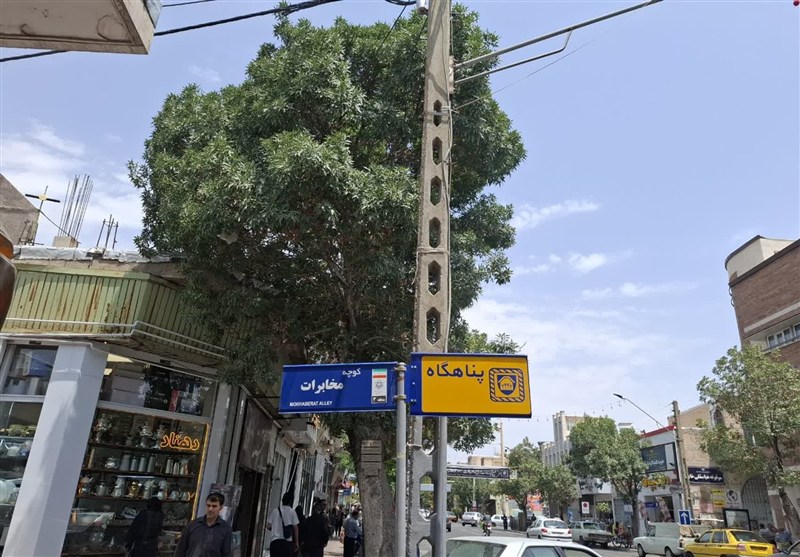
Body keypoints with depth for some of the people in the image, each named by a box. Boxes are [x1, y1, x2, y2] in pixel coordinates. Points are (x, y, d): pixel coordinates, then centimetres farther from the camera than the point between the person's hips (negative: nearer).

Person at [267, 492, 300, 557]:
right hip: (287, 542, -2)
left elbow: (268, 526, 4)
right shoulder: (292, 511, 1)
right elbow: (295, 528, 1)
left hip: (274, 540, 2)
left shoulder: (275, 510, 5)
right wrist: (297, 542, 8)